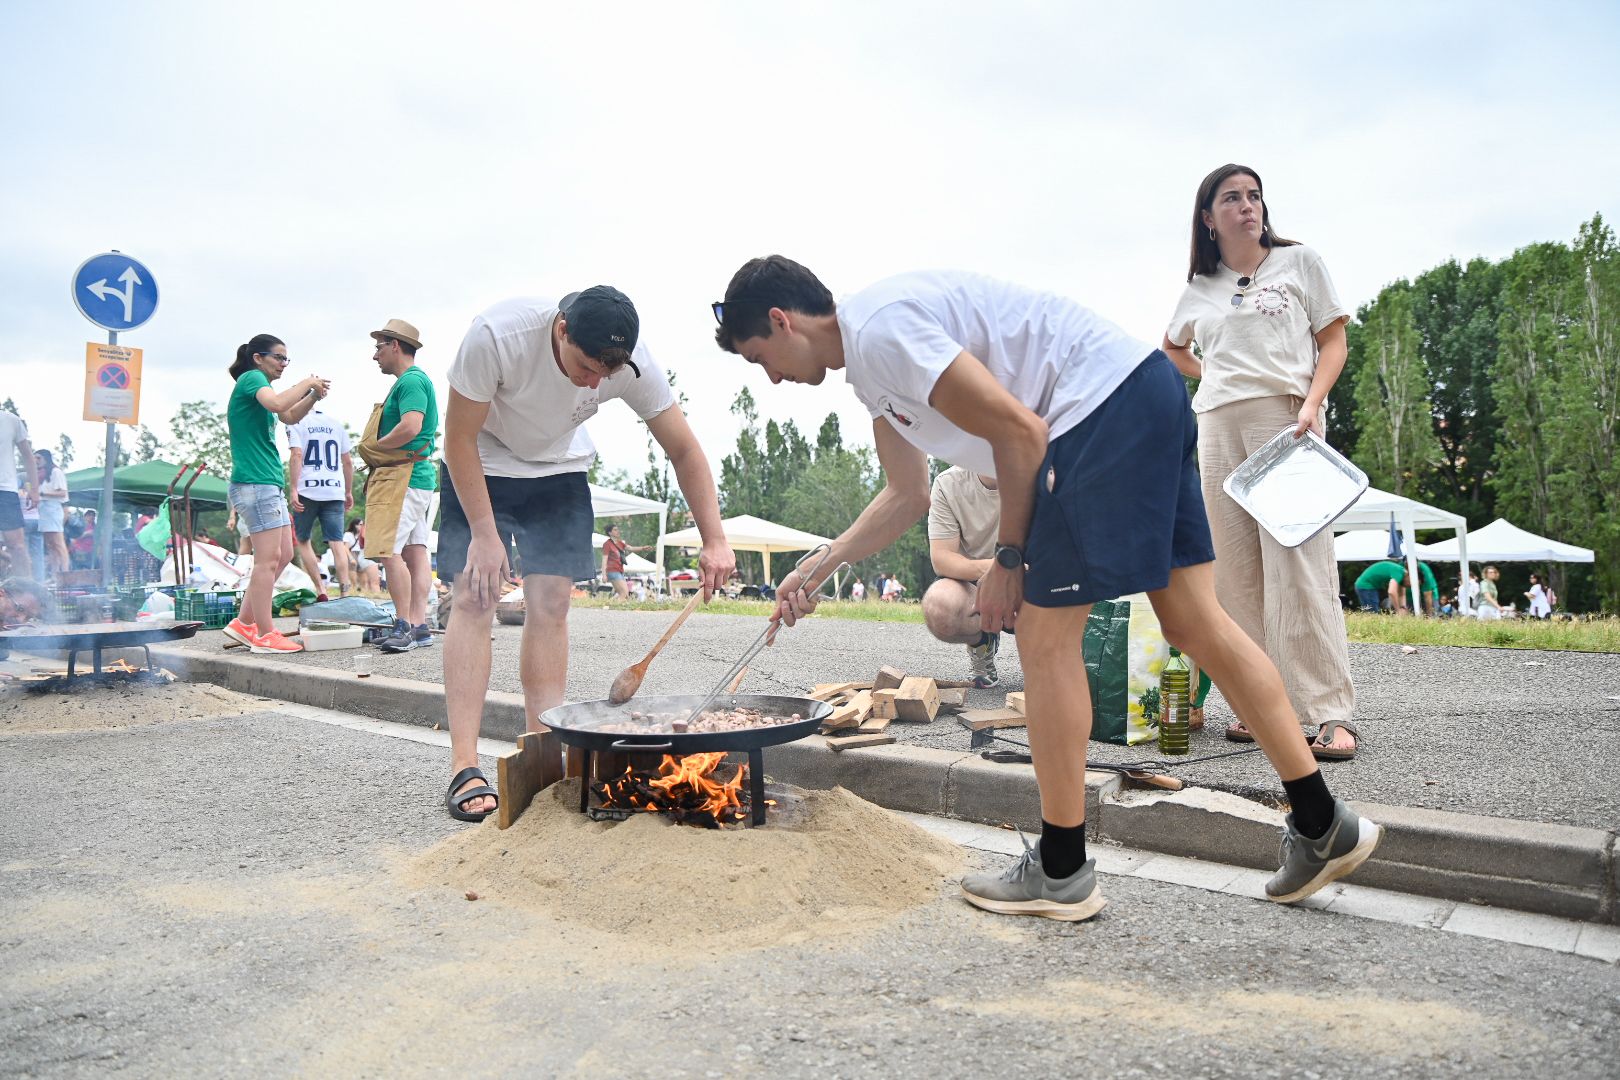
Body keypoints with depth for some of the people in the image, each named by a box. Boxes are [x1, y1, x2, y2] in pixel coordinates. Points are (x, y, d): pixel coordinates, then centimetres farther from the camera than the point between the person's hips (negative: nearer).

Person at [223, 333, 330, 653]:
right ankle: (265, 635, -6)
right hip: (255, 483, -10)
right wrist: (305, 383, -11)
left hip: (269, 485, 10)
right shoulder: (251, 378, -6)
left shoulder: (259, 385, 22)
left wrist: (313, 395, 11)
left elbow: (289, 417, 27)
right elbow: (278, 403, -26)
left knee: (283, 555, 12)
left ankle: (244, 623, 17)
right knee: (268, 559, -10)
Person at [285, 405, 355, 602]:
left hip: (308, 490, -3)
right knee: (337, 543, -2)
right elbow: (348, 462, 15)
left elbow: (296, 455, -12)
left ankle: (320, 591, 3)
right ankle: (344, 593, -13)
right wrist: (349, 492, 22)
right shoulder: (336, 424, 15)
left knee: (303, 541, 12)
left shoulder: (296, 423, 2)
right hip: (335, 491, 3)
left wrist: (293, 490, -14)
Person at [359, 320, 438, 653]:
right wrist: (378, 449, 12)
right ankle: (419, 626, 8)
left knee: (389, 551, -12)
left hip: (403, 476, -11)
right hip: (419, 475, 11)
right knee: (415, 551, 7)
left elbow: (410, 427, -23)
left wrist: (374, 447, -10)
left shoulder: (411, 380, -10)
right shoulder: (415, 380, 22)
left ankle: (404, 625, -10)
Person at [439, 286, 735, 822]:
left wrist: (714, 541, -25)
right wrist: (484, 533, -24)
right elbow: (460, 438, -23)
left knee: (550, 606, -6)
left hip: (558, 472, 3)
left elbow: (684, 450, -17)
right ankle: (464, 770, -14)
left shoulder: (631, 364, -26)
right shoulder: (496, 335, -34)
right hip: (480, 467, -2)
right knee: (473, 596, -14)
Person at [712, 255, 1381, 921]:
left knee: (1045, 637, -4)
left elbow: (1020, 432, -16)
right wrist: (817, 568, 24)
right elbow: (907, 498, 27)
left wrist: (1008, 558, -6)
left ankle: (1061, 873, 7)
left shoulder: (878, 330, -14)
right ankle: (1324, 826, 19)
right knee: (1196, 622, 11)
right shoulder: (867, 363, 18)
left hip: (1106, 401, -10)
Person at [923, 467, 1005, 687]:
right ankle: (981, 644, 3)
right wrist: (983, 568, -39)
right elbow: (940, 558, -17)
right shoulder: (947, 484, -12)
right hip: (971, 583, 0)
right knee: (938, 604, -34)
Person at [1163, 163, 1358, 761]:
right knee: (1237, 569, 0)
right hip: (1217, 426, 4)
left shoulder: (1299, 262, 11)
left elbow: (1334, 340, 7)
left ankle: (1331, 711, -11)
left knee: (1300, 564, -13)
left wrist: (1312, 403, -10)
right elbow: (1172, 346, 35)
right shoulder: (1199, 289, 18)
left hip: (1285, 418, -3)